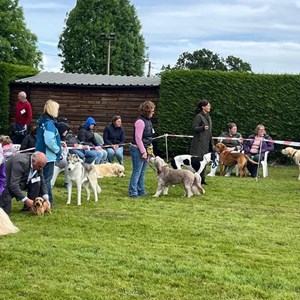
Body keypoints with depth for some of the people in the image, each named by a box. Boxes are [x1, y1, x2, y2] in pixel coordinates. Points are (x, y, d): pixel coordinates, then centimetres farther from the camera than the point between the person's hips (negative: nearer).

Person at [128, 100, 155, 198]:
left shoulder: (148, 121, 12)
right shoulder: (140, 121, -18)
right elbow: (138, 139, -21)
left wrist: (149, 150, 17)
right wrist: (143, 151, -20)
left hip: (145, 149, 9)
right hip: (138, 149, -9)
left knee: (142, 172, 13)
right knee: (137, 171, -5)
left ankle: (141, 191, 19)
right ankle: (133, 192, 0)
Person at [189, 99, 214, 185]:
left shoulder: (208, 117, 16)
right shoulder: (199, 116, -9)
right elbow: (194, 128, -13)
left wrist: (211, 143, 21)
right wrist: (203, 128, -30)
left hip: (206, 143, 8)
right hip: (199, 142, -8)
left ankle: (202, 178, 14)